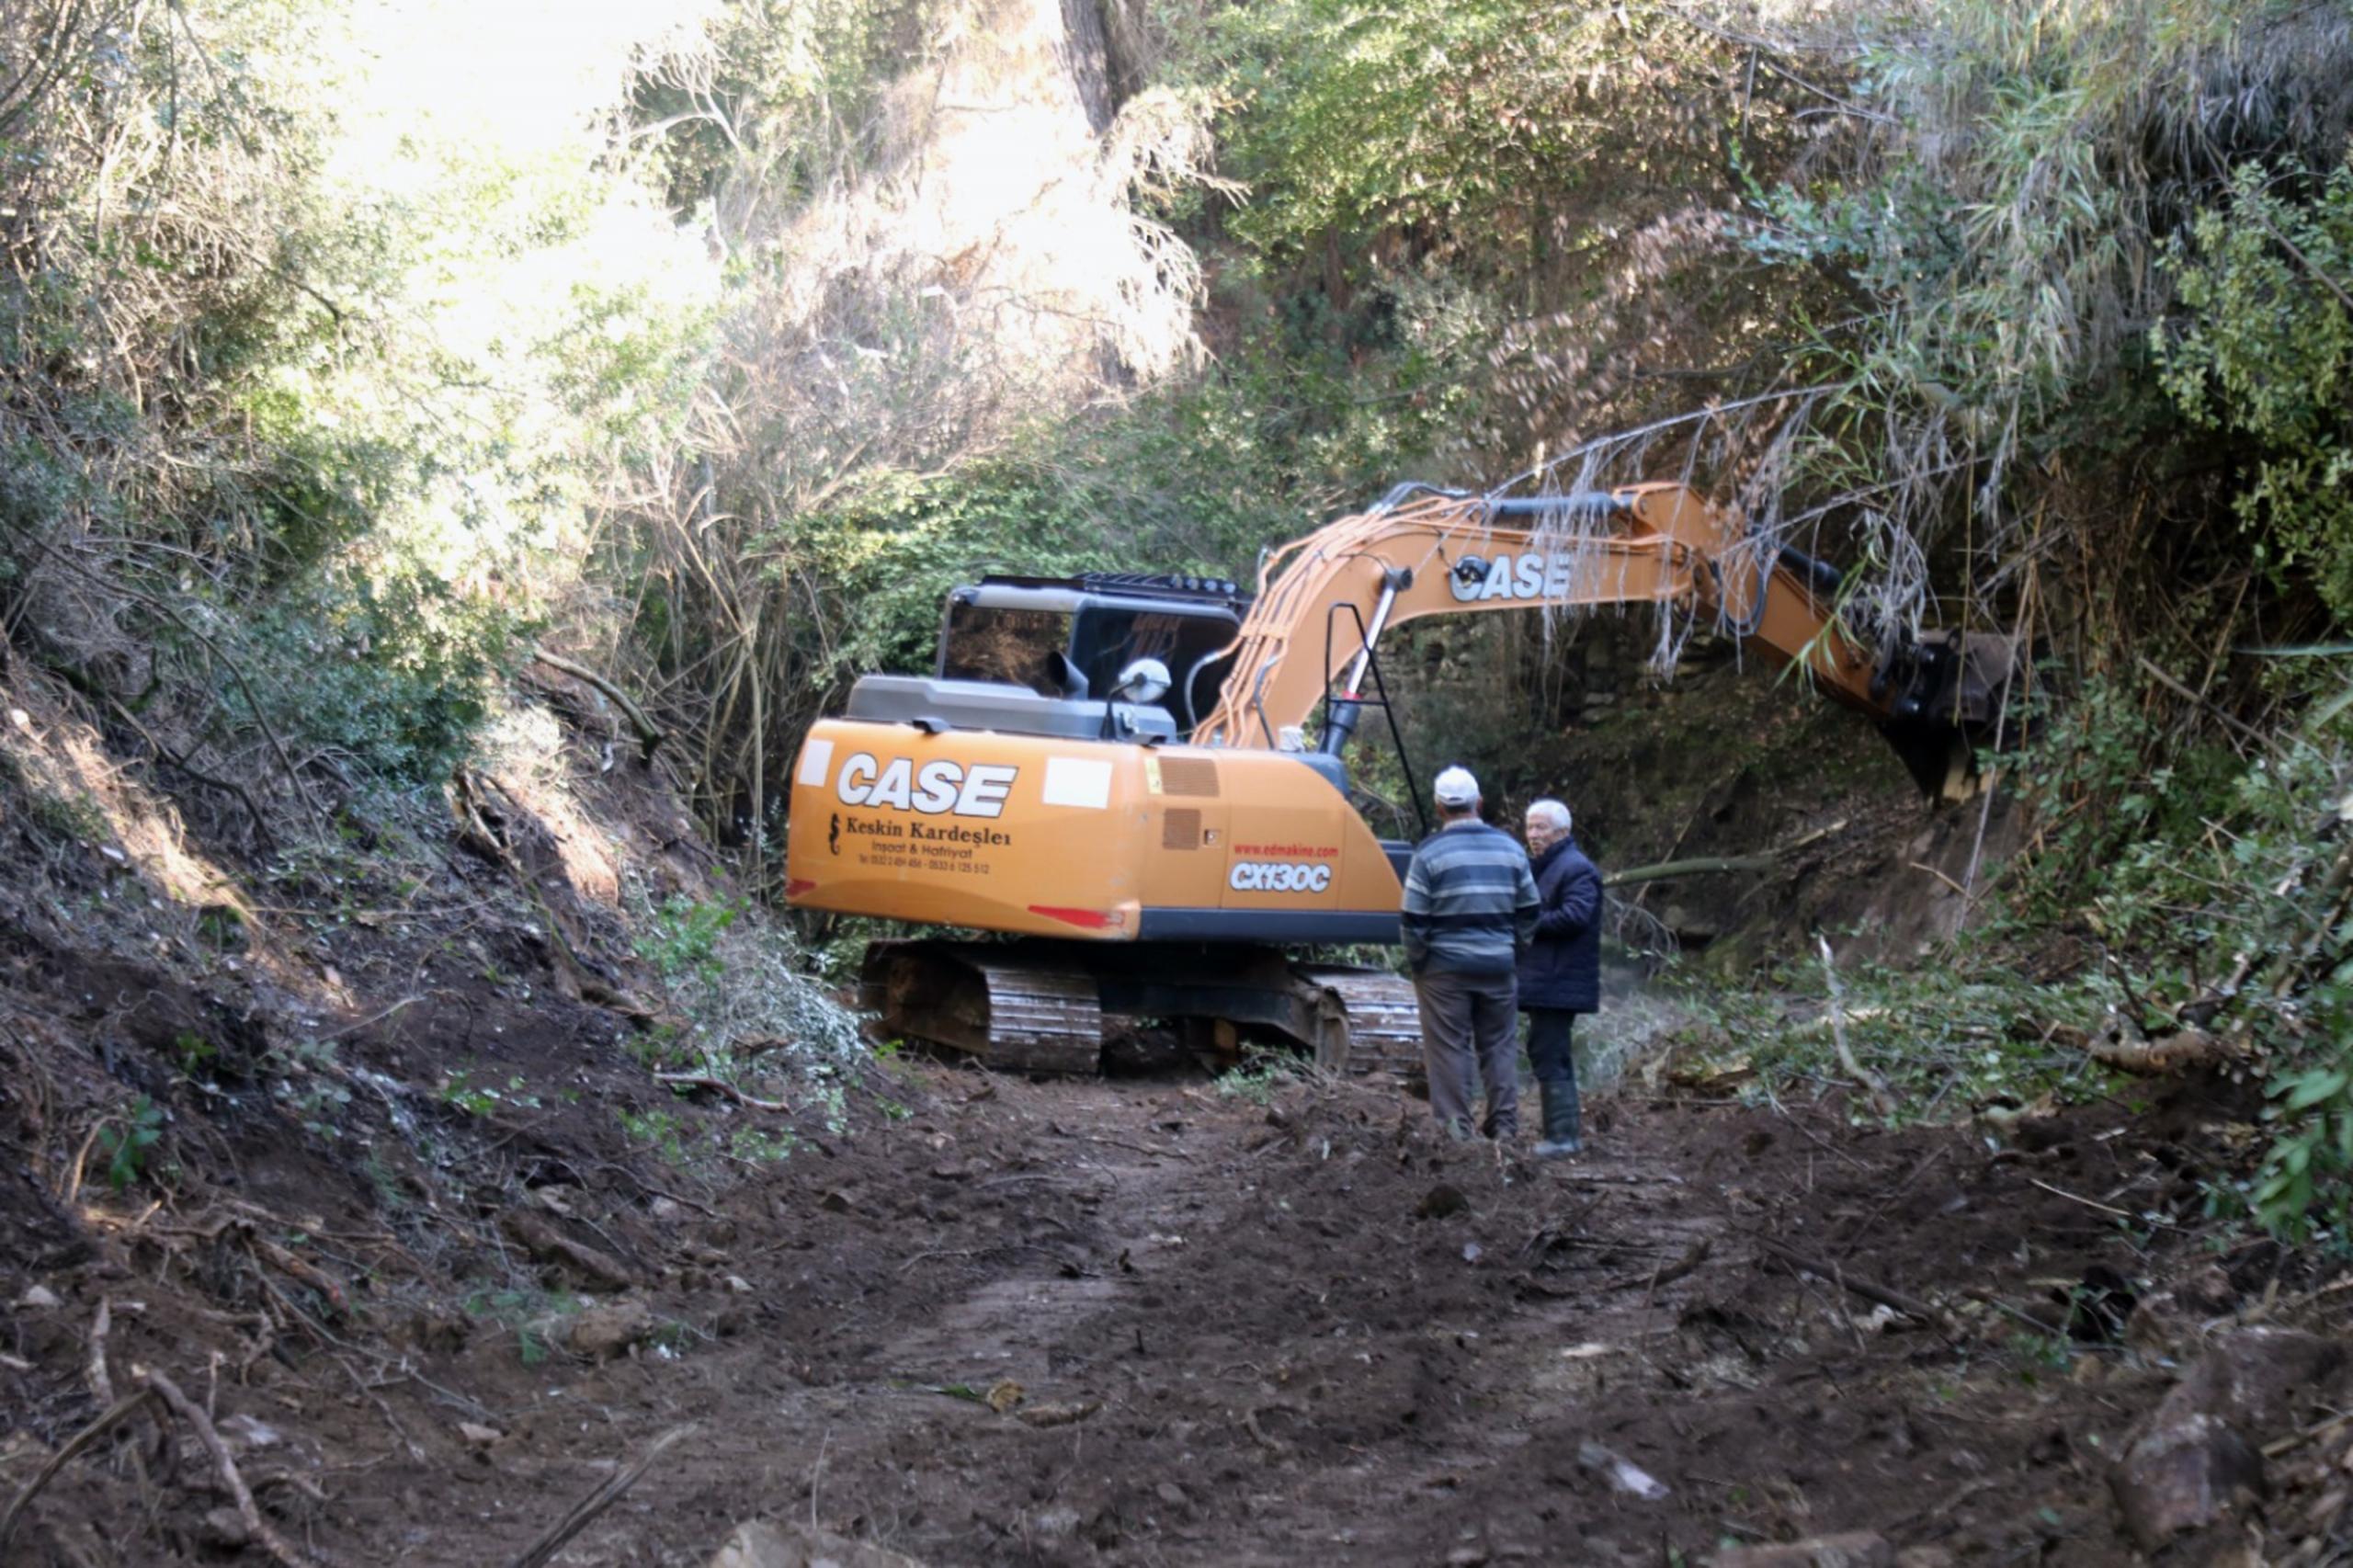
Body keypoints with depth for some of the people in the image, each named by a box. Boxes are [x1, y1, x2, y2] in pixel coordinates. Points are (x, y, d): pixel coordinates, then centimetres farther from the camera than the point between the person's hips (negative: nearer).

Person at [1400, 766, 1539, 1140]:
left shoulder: (1430, 853, -8)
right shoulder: (1510, 848, 6)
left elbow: (1413, 920, -8)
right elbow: (1528, 912, 10)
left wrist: (1416, 963, 4)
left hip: (1445, 967, -4)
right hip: (1499, 965, 4)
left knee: (1450, 1047, 1)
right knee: (1500, 1045, 11)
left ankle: (1454, 1128, 1)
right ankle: (1504, 1126, 11)